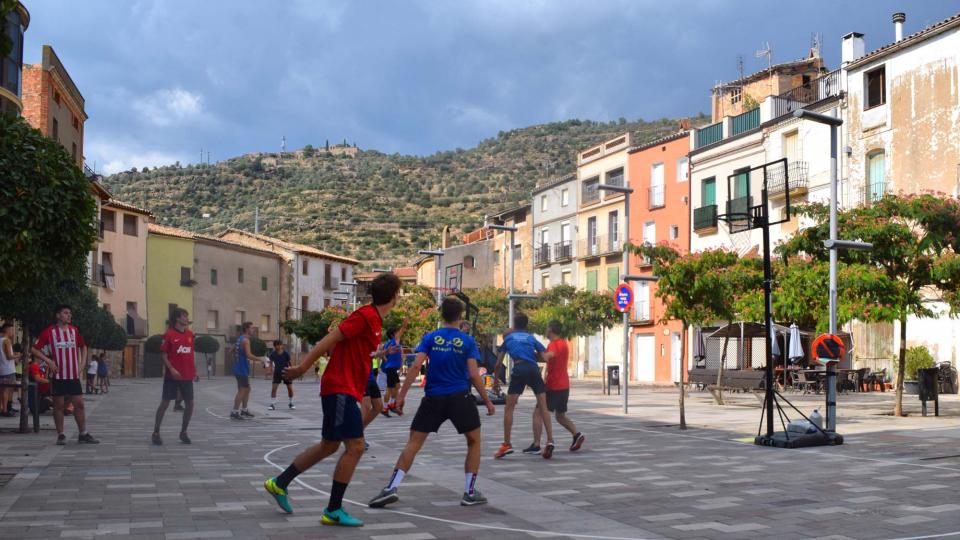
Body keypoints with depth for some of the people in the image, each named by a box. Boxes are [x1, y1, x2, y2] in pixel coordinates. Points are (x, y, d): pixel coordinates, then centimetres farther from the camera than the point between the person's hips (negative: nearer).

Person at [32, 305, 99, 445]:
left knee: (79, 403, 2)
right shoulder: (50, 331, -4)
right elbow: (35, 349, -3)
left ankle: (83, 434, 8)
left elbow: (83, 347, 22)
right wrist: (48, 361, -13)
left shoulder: (74, 330, 8)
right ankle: (61, 435, 10)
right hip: (58, 374, -3)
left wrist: (82, 364, 11)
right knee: (58, 404, 2)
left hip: (74, 375, 4)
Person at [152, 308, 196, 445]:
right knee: (165, 403, 0)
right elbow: (164, 355, -7)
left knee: (190, 403, 5)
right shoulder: (169, 334, -8)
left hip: (187, 376, 5)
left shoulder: (190, 334, 8)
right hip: (172, 376, -5)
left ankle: (183, 432, 20)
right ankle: (156, 433, 9)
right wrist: (171, 369, -19)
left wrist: (194, 369, 8)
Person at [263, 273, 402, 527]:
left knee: (329, 445, 17)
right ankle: (334, 511, -3)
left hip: (344, 389, 10)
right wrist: (302, 367, -21)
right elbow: (330, 339, -19)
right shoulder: (366, 316, -16)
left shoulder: (373, 318, 12)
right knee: (355, 446, -10)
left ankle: (279, 483, 28)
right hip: (341, 389, -10)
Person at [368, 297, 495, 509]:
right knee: (474, 441, 17)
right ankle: (470, 493, 13)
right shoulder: (467, 341, 0)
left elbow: (416, 366, -6)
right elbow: (474, 375, -4)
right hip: (460, 397, -1)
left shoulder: (430, 338, 3)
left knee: (414, 442, 5)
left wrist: (401, 395, -5)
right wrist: (487, 402, 4)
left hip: (433, 398, 1)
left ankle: (391, 488, -6)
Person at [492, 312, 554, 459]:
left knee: (509, 408, 6)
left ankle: (507, 444, 3)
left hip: (519, 370, -2)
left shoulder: (508, 337, 19)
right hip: (534, 369, 2)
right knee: (543, 407, 5)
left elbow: (498, 362, 18)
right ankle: (550, 440, -6)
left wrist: (495, 379, 29)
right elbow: (544, 357, 13)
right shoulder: (531, 338, 22)